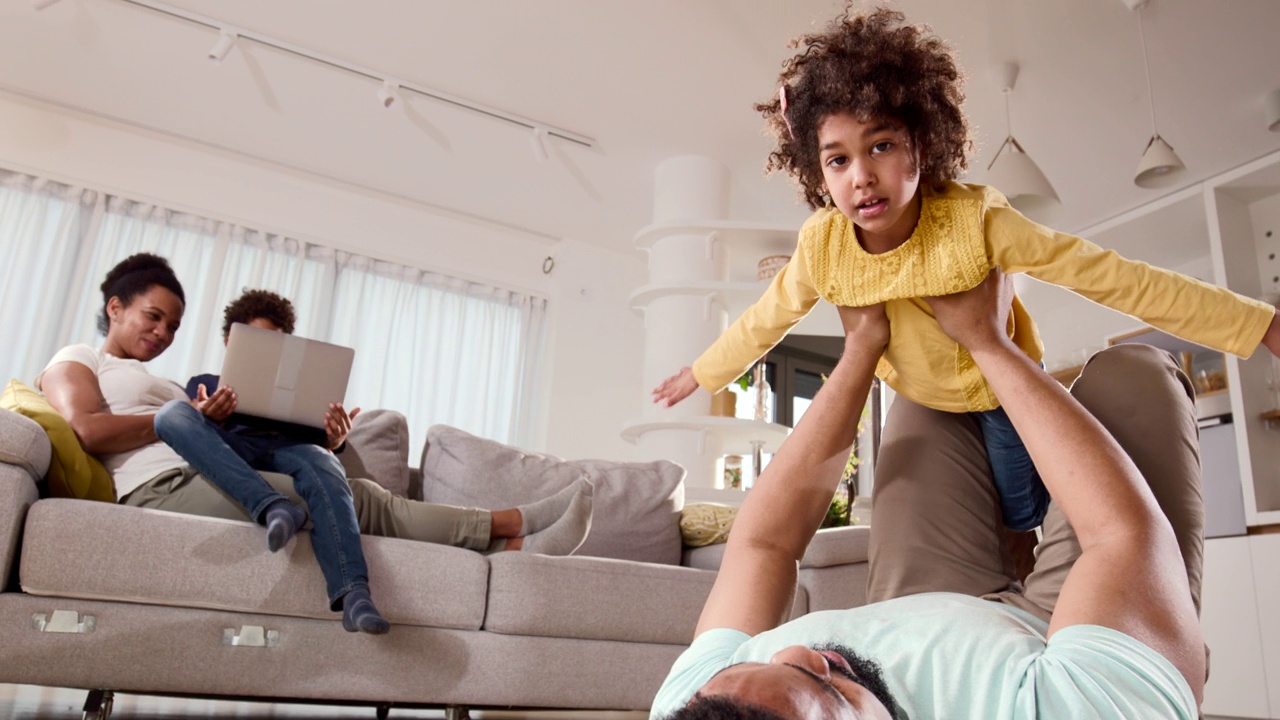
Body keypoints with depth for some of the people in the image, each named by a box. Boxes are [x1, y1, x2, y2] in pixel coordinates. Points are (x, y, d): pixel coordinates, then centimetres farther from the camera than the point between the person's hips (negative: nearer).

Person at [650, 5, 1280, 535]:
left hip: (1002, 384, -3)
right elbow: (765, 320, -7)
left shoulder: (974, 220, -35)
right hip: (916, 392, 3)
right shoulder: (822, 247, -26)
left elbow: (1110, 277, -33)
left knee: (1022, 515, 9)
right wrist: (700, 374, 6)